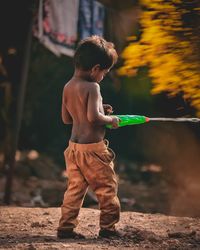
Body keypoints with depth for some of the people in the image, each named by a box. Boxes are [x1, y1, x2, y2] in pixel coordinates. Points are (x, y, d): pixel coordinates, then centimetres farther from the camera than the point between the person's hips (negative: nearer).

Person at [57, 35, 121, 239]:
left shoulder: (67, 87, 7)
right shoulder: (92, 87, -17)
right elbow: (93, 117, -27)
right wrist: (111, 119, -8)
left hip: (74, 145, 7)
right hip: (92, 148, -7)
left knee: (75, 188, 12)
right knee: (107, 188, 8)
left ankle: (66, 227, 9)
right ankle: (108, 227, 14)